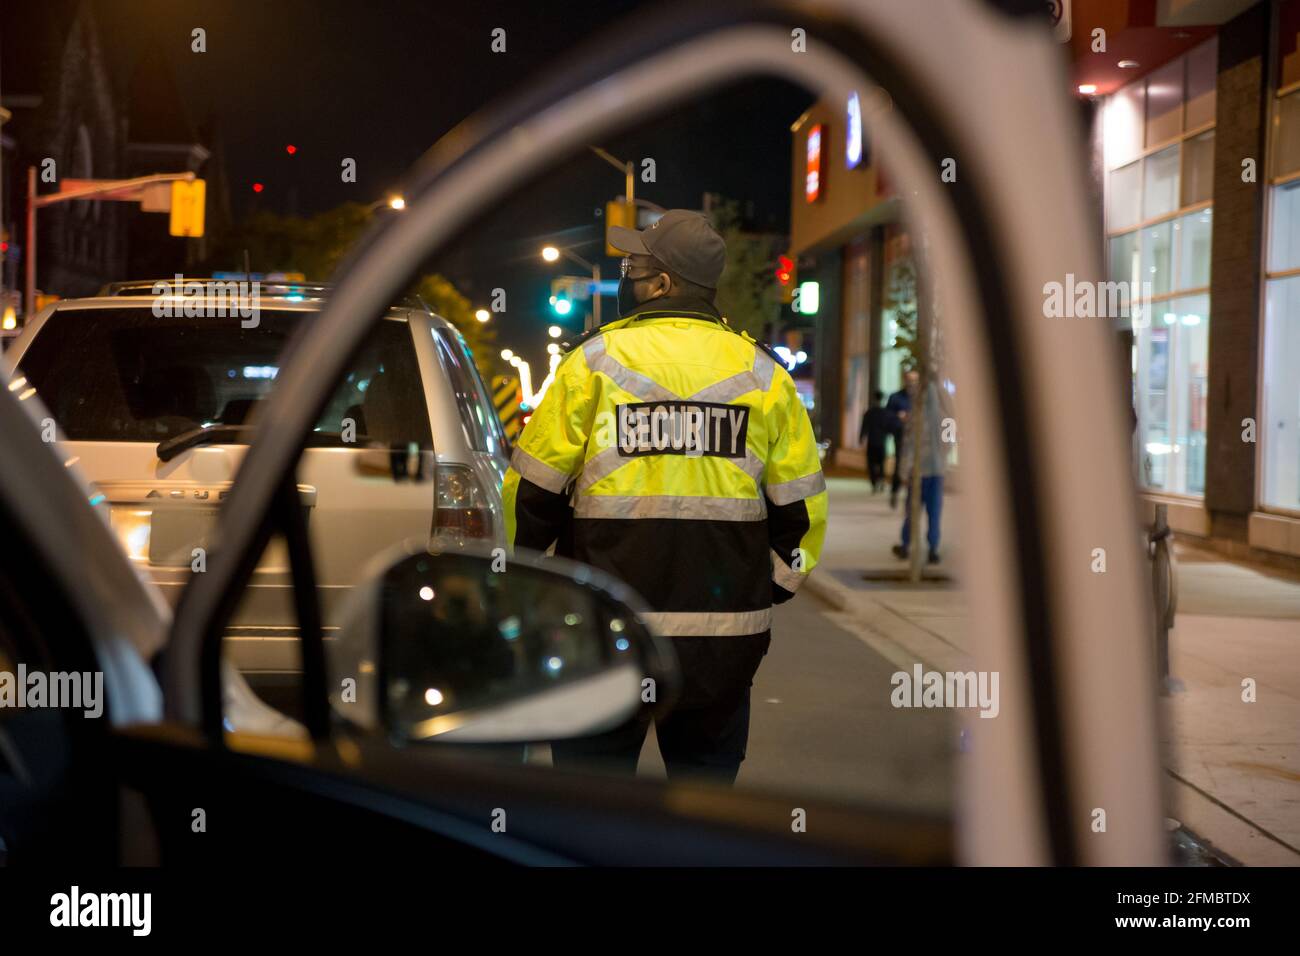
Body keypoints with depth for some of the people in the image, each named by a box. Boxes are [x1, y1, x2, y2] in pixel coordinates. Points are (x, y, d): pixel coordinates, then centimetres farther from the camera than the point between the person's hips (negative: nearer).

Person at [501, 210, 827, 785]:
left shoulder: (594, 362, -4)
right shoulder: (763, 375, 5)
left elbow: (532, 493, -1)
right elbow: (801, 508, 8)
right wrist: (767, 589, 21)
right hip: (725, 638, 3)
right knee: (706, 772, 14)